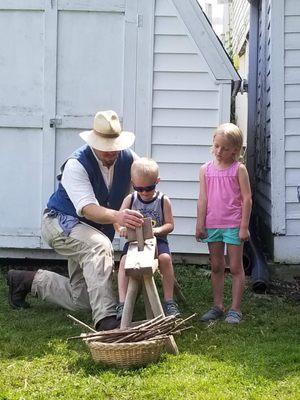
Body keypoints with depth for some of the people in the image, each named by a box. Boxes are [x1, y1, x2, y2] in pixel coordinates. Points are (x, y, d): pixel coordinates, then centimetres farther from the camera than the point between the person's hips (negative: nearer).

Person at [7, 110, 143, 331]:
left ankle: (30, 280, 26)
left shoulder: (128, 158, -11)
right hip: (60, 222, -7)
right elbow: (88, 209, -39)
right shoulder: (76, 165, -27)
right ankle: (105, 319, -41)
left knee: (80, 300, 8)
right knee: (99, 246, -40)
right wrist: (117, 216, -59)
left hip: (96, 230, 7)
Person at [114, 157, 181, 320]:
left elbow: (169, 225, 0)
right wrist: (121, 228, -20)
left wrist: (158, 230, -21)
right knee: (124, 260, -27)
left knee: (165, 258, -30)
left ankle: (169, 301, -18)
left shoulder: (163, 201, 0)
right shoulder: (130, 199, 4)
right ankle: (122, 303, -25)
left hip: (157, 240, -1)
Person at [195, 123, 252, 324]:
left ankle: (235, 309, 9)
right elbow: (203, 199, 5)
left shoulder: (239, 169, -5)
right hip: (212, 225, 4)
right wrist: (200, 224, 1)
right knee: (216, 267, 12)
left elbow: (247, 199, -6)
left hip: (233, 225, -4)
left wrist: (244, 227, -10)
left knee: (236, 267, 3)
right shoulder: (206, 169, 5)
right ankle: (218, 306, 22)